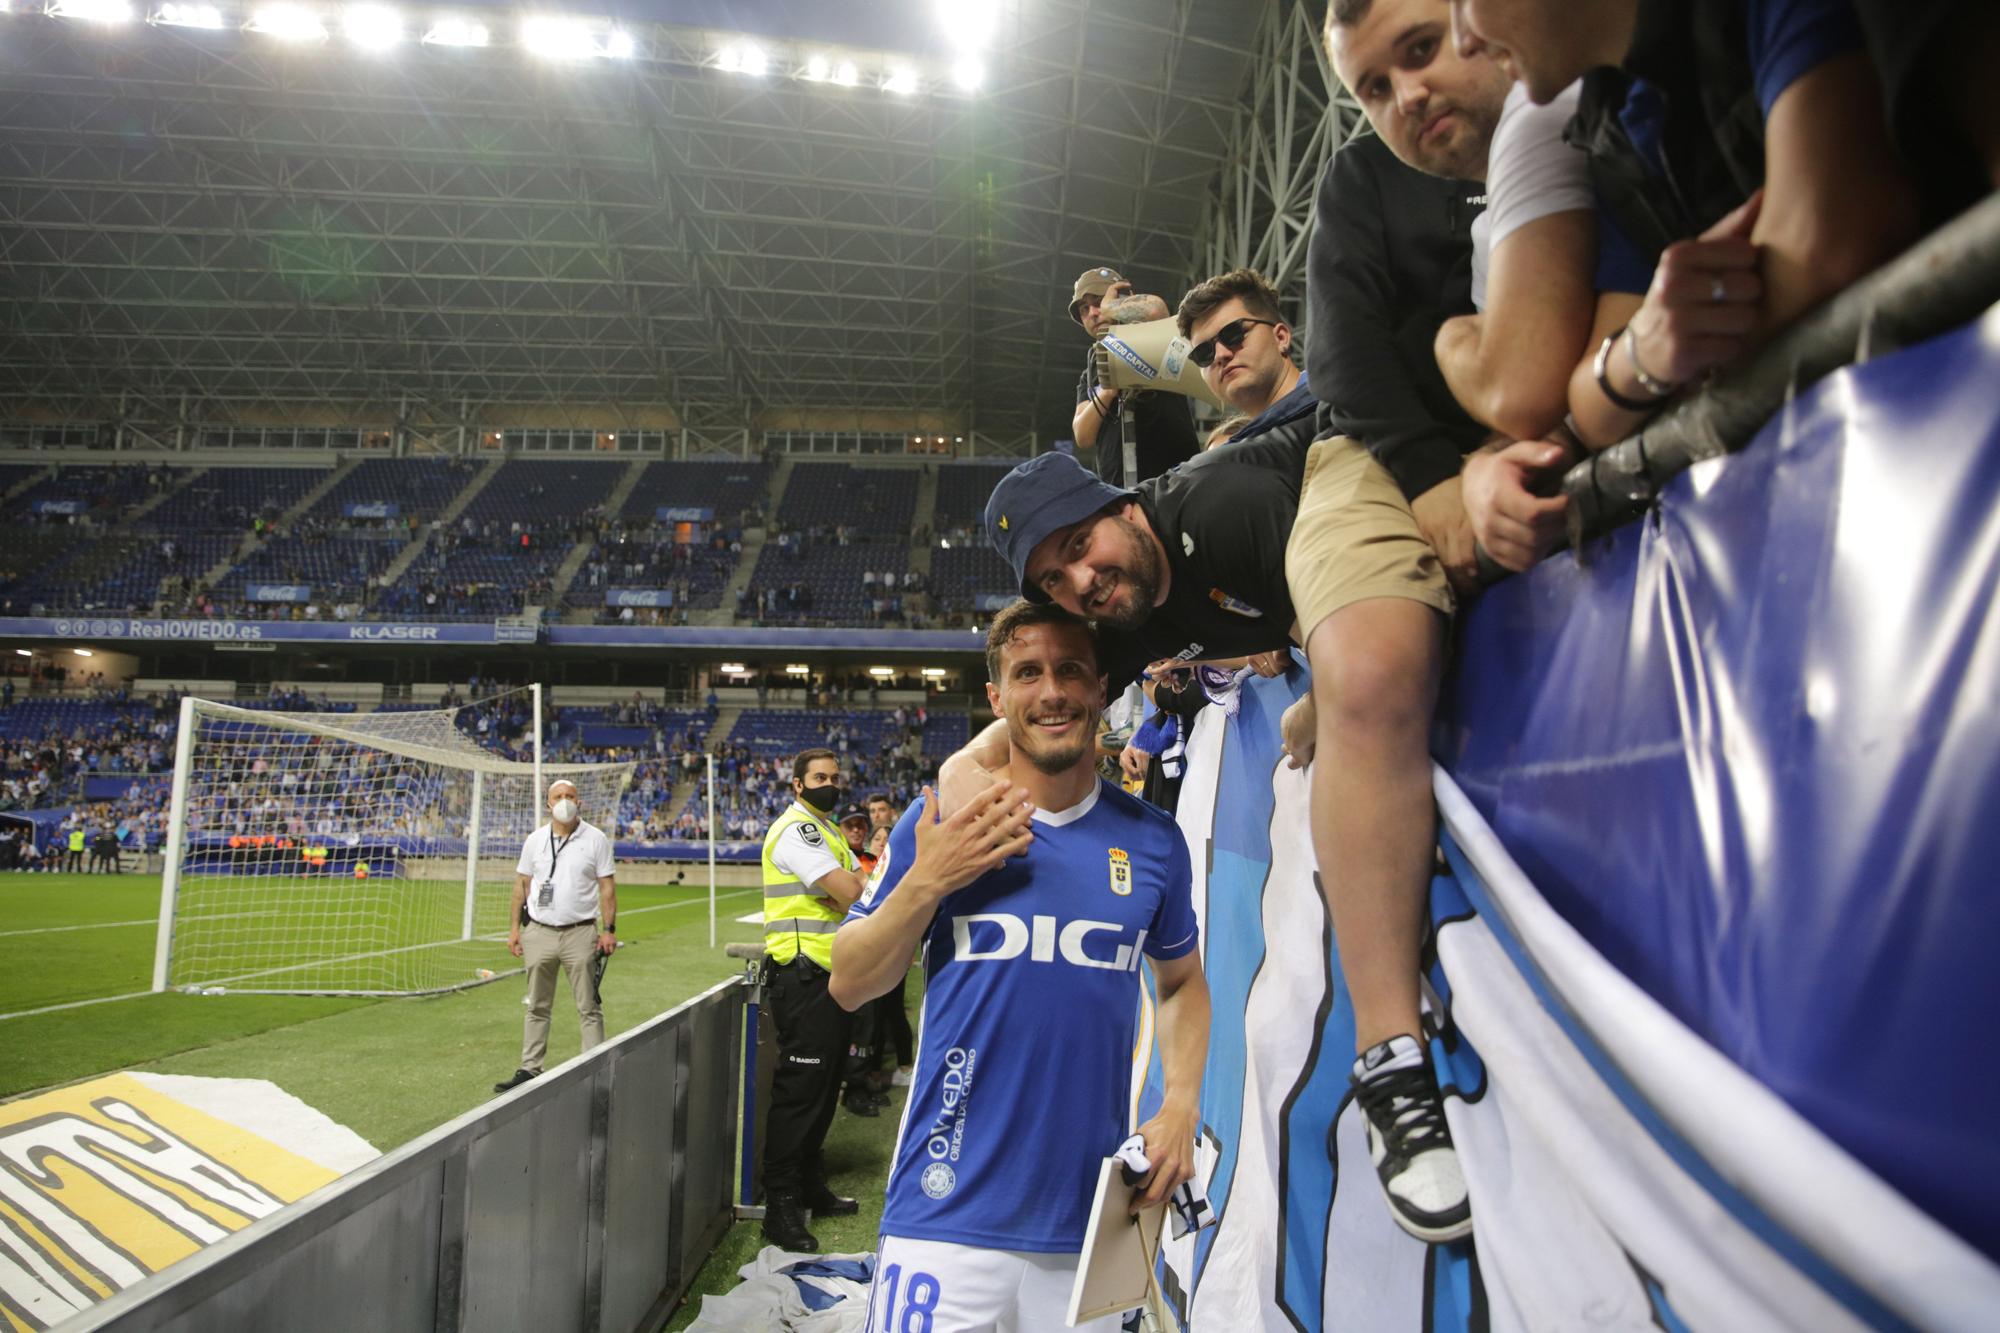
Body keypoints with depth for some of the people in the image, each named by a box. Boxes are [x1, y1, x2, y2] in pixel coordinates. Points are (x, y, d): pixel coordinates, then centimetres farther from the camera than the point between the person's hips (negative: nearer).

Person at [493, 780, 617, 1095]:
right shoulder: (534, 840, 8)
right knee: (537, 1007, 11)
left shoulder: (596, 839, -1)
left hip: (581, 933, -3)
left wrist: (609, 929, -8)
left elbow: (607, 887, -2)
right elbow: (521, 884, 11)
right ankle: (529, 1069, 19)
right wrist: (514, 927, 4)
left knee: (589, 1008, 0)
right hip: (539, 932, 3)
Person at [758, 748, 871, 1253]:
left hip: (831, 972, 10)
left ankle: (810, 1187, 28)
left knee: (825, 1084, 16)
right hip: (803, 973, -10)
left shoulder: (830, 832, 19)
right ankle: (781, 1208, 1)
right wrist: (846, 891, -5)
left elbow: (865, 891, 10)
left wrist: (842, 895, -8)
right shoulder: (796, 829, -13)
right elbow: (852, 893, -22)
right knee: (799, 1089, -7)